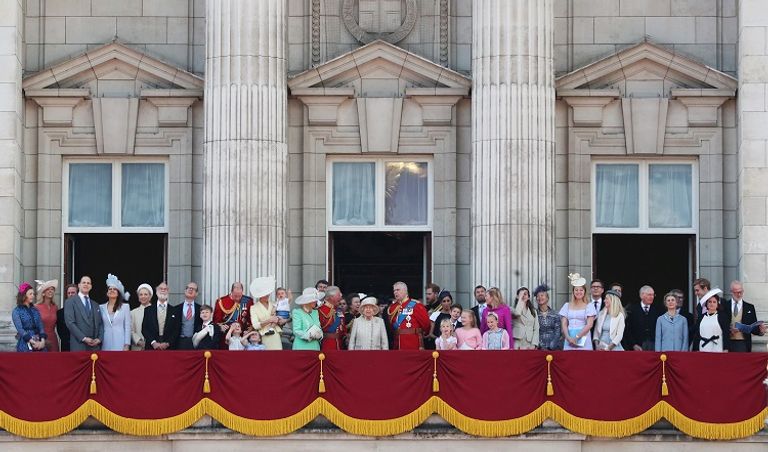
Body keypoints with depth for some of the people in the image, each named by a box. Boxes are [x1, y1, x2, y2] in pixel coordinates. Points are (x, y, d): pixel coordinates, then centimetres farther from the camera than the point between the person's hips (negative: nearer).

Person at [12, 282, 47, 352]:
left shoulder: (35, 310, 14)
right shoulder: (16, 311, 1)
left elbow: (41, 326, 9)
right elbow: (20, 329, -8)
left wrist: (42, 340, -9)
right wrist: (33, 342, -16)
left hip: (39, 344, 4)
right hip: (25, 345, -4)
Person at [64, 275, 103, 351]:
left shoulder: (95, 305, 22)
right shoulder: (70, 302, 4)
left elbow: (100, 324, 18)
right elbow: (70, 323, -6)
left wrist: (99, 339, -1)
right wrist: (84, 338, -14)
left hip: (95, 346, 5)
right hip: (79, 345, -5)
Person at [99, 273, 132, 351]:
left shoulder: (125, 307, 6)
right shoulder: (101, 307, 11)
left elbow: (127, 327, 3)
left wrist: (127, 345, -4)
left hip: (120, 345, -2)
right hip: (106, 345, 2)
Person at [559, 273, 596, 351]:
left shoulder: (589, 306, 5)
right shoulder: (567, 306, 13)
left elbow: (589, 325, -4)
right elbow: (564, 324, 7)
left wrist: (577, 337, -12)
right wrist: (568, 337, -10)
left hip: (583, 339, -2)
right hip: (569, 341, 2)